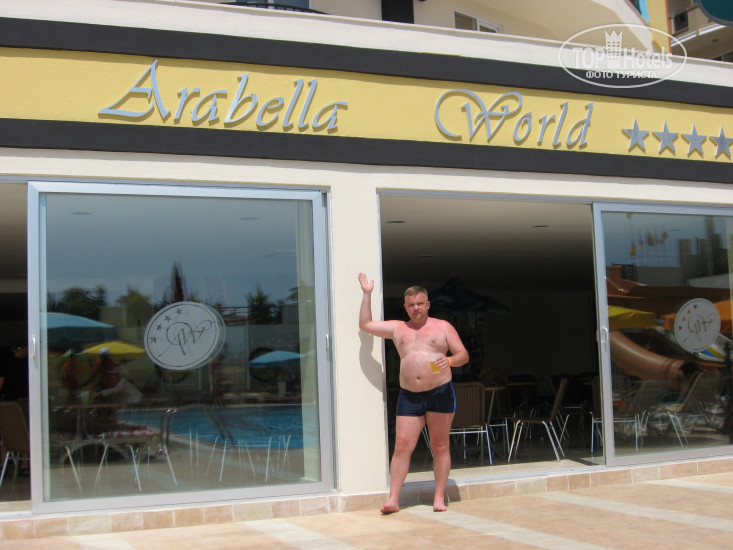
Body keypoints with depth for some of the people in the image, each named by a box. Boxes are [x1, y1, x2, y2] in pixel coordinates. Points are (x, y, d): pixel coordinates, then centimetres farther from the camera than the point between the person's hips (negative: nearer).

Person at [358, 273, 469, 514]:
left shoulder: (443, 327, 7)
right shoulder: (397, 328, 15)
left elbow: (463, 355, 4)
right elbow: (365, 324, 17)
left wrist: (450, 360, -18)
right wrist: (367, 294, 13)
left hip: (440, 393, -2)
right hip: (409, 396, 2)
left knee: (440, 446, 2)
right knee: (402, 446, -4)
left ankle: (439, 498, 9)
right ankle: (393, 499, -2)